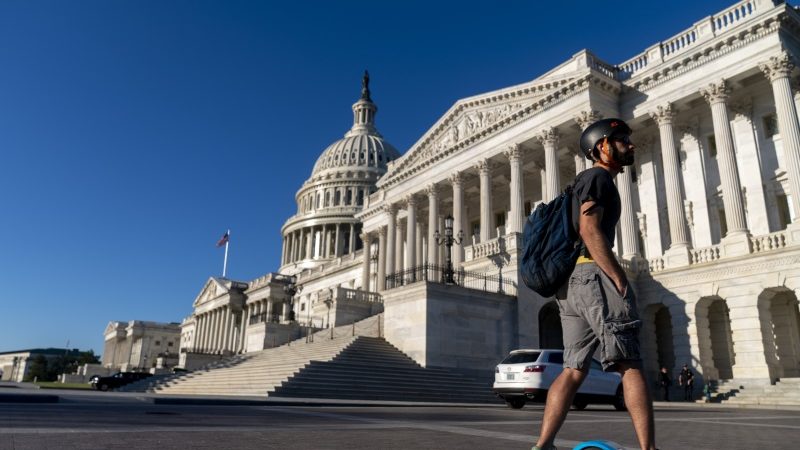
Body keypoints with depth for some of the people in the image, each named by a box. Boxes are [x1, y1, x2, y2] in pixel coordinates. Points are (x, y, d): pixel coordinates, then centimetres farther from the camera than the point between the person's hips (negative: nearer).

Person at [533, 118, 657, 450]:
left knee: (574, 369, 6)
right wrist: (620, 280, -19)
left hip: (572, 280, 9)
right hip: (594, 274, -9)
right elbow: (589, 229, -15)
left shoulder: (585, 181, 29)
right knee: (630, 365, -8)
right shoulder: (598, 176, 0)